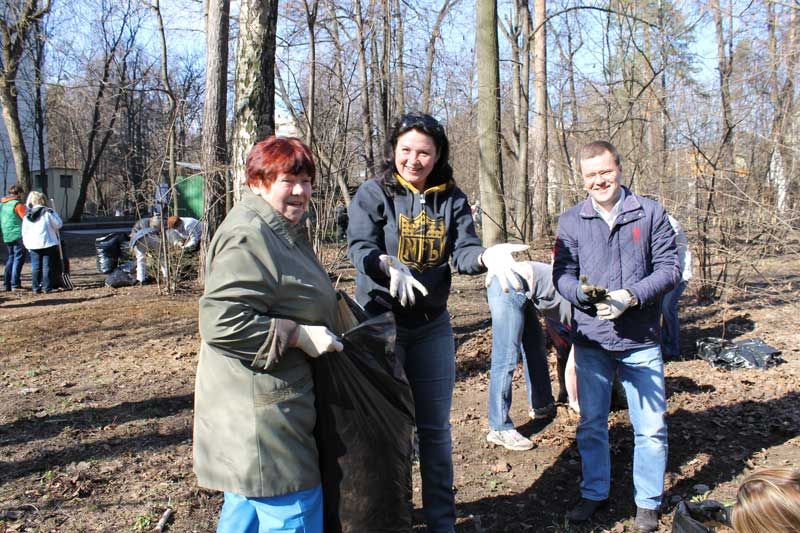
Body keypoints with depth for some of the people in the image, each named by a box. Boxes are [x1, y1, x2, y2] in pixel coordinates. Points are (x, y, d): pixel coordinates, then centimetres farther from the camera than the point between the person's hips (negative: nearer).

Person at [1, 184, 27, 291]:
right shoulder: (18, 205, -12)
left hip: (7, 236, 8)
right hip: (18, 235, -8)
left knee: (11, 258, 16)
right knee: (18, 259, -3)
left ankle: (7, 284, 15)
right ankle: (15, 285, -7)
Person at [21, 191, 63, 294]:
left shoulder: (27, 216, 8)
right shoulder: (48, 212, -6)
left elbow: (24, 232, 10)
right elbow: (58, 224, -6)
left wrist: (27, 245, 15)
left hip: (33, 245, 4)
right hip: (48, 244, -3)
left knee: (35, 267, 8)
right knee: (47, 266, 2)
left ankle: (36, 288, 9)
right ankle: (47, 287, 1)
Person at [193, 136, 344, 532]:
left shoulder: (281, 231, 15)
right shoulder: (247, 238, -20)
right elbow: (222, 322, -28)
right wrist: (299, 334, -23)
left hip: (264, 401, 10)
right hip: (258, 407, -10)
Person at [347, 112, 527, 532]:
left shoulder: (452, 199, 2)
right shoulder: (373, 193, -7)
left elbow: (463, 252, -8)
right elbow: (360, 248, -19)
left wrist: (486, 257, -31)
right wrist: (389, 265, -41)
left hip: (433, 326, 3)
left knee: (435, 427, 12)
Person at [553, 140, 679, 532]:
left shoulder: (650, 213, -2)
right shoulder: (571, 221, 2)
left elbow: (669, 268, -4)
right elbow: (561, 274, 0)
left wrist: (631, 296, -19)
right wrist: (582, 291, -22)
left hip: (641, 341, -1)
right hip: (591, 340, 2)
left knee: (651, 427, 7)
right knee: (591, 423, 14)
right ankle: (594, 493, 33)